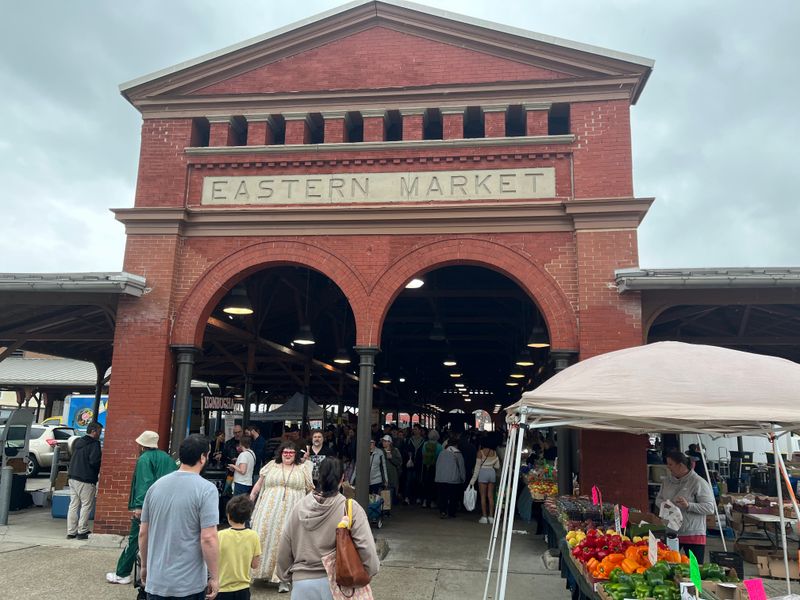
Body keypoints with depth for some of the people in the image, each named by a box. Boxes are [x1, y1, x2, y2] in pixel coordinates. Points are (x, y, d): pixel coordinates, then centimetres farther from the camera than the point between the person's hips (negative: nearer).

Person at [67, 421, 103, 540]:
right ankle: (82, 531, 1)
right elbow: (94, 461, -22)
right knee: (86, 505, 0)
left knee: (73, 505, 12)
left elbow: (72, 460, 20)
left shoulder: (78, 442, 15)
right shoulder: (94, 444, -13)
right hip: (86, 481, -8)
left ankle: (71, 532, 15)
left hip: (73, 478, 8)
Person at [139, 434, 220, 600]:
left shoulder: (156, 485, 1)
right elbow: (208, 539, -19)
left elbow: (143, 533, 8)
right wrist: (214, 577, -9)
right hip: (189, 584, -4)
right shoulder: (206, 489, -16)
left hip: (156, 581, 5)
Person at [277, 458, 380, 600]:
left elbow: (284, 549, 7)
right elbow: (367, 549, -17)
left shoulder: (300, 507, -2)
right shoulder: (351, 508, -11)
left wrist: (286, 573, 22)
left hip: (302, 582, 2)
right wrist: (367, 572, 0)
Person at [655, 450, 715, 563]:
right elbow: (658, 499, 16)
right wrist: (663, 504, -7)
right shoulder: (667, 480, 7)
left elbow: (710, 508, -15)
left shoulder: (698, 482, -12)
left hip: (693, 535, -5)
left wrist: (688, 505, -26)